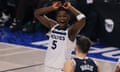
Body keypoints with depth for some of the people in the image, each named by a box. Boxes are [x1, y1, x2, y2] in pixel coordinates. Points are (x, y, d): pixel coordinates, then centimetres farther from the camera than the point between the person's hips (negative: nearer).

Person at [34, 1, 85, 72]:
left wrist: (70, 8, -17)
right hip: (49, 66, 6)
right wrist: (52, 7, -5)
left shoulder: (71, 30, -11)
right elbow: (37, 13, 6)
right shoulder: (53, 26, 6)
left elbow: (82, 18, -29)